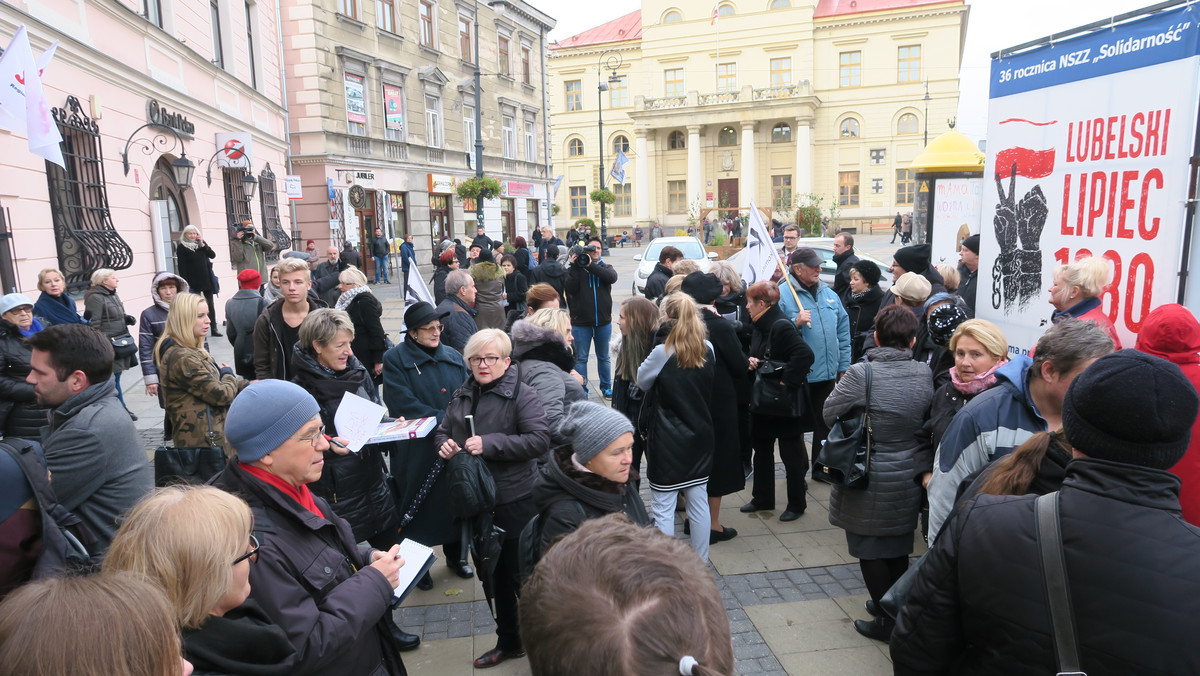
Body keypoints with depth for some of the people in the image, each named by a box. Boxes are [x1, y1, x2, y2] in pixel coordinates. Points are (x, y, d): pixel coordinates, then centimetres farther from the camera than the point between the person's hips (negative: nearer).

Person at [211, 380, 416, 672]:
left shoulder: (291, 493, -4)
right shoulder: (254, 541, -31)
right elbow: (303, 650, -28)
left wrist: (366, 559, -4)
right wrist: (374, 582, -23)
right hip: (339, 666, -7)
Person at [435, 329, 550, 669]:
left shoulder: (521, 395, -13)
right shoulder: (462, 396, 7)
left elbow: (540, 439, -22)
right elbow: (443, 431, 19)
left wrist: (490, 444, -26)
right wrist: (443, 444, -5)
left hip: (515, 501, -6)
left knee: (521, 574, 4)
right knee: (494, 573, 20)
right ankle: (508, 641, 38)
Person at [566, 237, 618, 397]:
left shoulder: (605, 267, 6)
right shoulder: (576, 269, 1)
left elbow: (612, 277, -17)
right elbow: (570, 288, -14)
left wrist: (591, 265, -22)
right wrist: (575, 267, -19)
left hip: (604, 321, 2)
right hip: (581, 322, -2)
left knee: (604, 357, 14)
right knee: (581, 358, 4)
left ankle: (606, 387, 25)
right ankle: (581, 389, 13)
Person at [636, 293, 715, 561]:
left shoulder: (662, 352, -17)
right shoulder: (708, 349, -2)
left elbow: (642, 383, -1)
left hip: (667, 441, -5)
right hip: (700, 437, 6)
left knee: (663, 507, 4)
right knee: (699, 501, 15)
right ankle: (700, 563, 26)